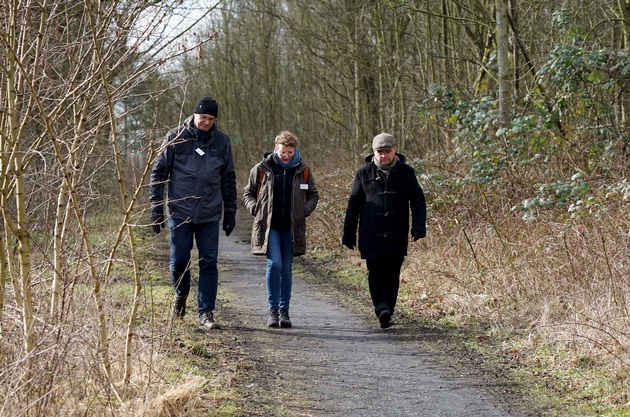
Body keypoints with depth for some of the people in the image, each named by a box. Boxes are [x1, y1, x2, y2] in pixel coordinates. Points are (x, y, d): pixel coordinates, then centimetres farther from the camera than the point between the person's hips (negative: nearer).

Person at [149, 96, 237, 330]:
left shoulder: (222, 142, 6)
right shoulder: (176, 138, -2)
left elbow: (228, 178, 14)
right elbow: (159, 172, 1)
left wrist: (230, 211, 12)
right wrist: (156, 207, -3)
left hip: (210, 215, 2)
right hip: (180, 213, -1)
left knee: (209, 263, -2)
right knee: (179, 261, 3)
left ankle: (206, 313, 3)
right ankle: (181, 295, 32)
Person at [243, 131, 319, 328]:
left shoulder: (302, 170, 5)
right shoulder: (262, 169, -1)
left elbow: (313, 195, 18)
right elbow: (248, 192, 10)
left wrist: (304, 211, 1)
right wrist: (256, 209, -5)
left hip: (292, 228, 2)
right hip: (269, 226, -2)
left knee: (287, 269, 6)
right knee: (274, 264, -15)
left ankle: (284, 311, 14)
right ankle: (273, 310, -6)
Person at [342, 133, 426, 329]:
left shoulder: (406, 172, 7)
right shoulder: (364, 173, 7)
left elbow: (418, 201, 5)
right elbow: (353, 205, 9)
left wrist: (418, 226, -11)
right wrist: (348, 235, 6)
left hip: (397, 236, 1)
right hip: (371, 236, -1)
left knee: (392, 274, 5)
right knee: (376, 272, -12)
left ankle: (387, 312, 15)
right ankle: (382, 307, -23)